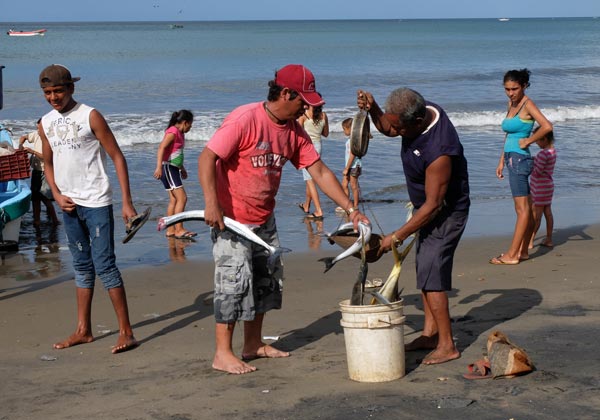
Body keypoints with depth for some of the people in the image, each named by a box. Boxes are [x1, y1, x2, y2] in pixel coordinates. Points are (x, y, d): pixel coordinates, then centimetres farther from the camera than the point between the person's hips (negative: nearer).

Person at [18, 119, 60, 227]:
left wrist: (32, 151, -24)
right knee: (35, 197, 8)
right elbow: (24, 137, 19)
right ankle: (37, 220, 18)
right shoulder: (36, 134, 1)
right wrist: (20, 145, -1)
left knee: (44, 197, -10)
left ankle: (54, 219, 5)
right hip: (36, 170, 6)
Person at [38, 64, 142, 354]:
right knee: (82, 267, 13)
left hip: (96, 203, -6)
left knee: (105, 265, -9)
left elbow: (117, 157, -9)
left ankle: (126, 332, -4)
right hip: (69, 205, 6)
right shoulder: (46, 124, 8)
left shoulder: (90, 117, -9)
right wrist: (57, 195, 2)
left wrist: (127, 202, -15)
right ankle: (83, 331, 20)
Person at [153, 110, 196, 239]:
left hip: (174, 169, 10)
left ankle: (171, 230, 12)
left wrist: (182, 169, 34)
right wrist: (159, 167, -34)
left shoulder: (180, 133, 16)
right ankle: (179, 230, -17)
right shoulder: (173, 132, -14)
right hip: (168, 167, -10)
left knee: (174, 200, 9)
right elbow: (161, 147, -25)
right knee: (182, 198, -15)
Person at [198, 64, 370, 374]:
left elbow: (320, 172, 4)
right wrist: (211, 204, -32)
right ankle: (223, 354, 2)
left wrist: (350, 209, -2)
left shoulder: (294, 131, 2)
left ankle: (253, 344, 26)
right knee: (234, 281, -7)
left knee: (267, 278, 13)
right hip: (230, 218, -8)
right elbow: (207, 158, -24)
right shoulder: (245, 119, -21)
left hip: (264, 219, 8)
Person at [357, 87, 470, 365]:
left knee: (431, 275, -11)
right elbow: (386, 129, 12)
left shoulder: (438, 150, -37)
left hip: (446, 213, -10)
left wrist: (398, 236, -25)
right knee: (425, 269, 14)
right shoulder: (421, 112, -10)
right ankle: (430, 333, 23)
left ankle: (447, 346, -4)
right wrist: (372, 109, -10)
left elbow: (434, 205, -30)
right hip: (429, 207, 10)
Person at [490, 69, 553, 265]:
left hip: (520, 159, -9)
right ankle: (523, 251, 17)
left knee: (522, 208, -6)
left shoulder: (527, 104, -10)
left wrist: (527, 141, -14)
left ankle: (512, 255, -6)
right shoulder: (511, 104, 14)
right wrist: (501, 162, 19)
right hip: (512, 159, 9)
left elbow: (547, 126, -23)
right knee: (525, 207, 12)